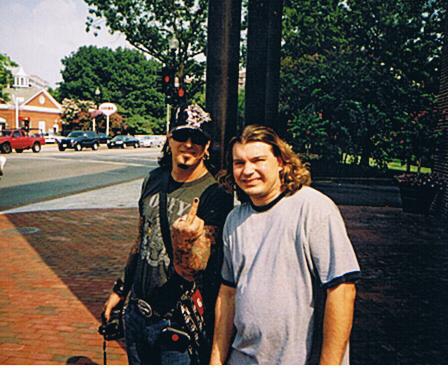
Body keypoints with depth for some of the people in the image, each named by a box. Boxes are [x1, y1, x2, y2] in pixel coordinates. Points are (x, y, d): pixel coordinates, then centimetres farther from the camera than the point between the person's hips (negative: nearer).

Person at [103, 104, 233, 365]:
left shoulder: (214, 195, -19)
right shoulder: (154, 179, 1)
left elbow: (191, 273, -22)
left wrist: (182, 241, -42)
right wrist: (121, 290, 18)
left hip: (177, 323, -6)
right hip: (136, 312, 6)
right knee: (137, 362, 23)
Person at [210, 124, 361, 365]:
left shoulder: (314, 207, -16)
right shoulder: (234, 219, 3)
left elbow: (341, 289, -19)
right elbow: (228, 293, 8)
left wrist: (329, 363, -18)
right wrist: (217, 359, 8)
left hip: (304, 359, -5)